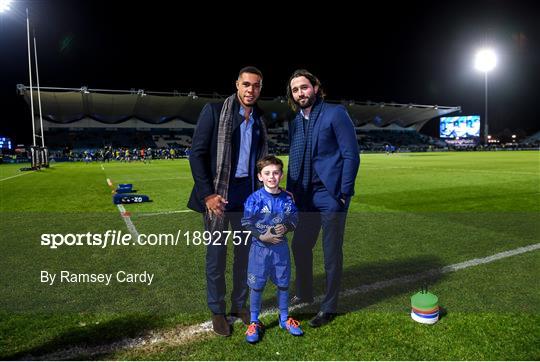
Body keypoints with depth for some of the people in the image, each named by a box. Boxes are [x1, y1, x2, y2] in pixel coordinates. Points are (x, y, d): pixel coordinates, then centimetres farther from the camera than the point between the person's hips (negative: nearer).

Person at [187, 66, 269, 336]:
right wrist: (207, 194, -15)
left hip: (249, 195, 5)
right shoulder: (214, 111, -5)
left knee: (246, 252, 12)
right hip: (219, 195, -5)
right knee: (216, 255, 5)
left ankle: (240, 304, 31)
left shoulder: (259, 120, 12)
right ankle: (217, 311, 23)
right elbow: (197, 154, -8)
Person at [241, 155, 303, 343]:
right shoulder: (254, 199, -13)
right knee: (256, 286, 7)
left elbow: (294, 219, 5)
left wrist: (286, 227, -15)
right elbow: (246, 224, -11)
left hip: (281, 247, 3)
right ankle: (254, 322, 27)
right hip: (260, 248, -3)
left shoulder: (287, 198, -3)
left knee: (283, 284, 15)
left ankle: (284, 318, 36)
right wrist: (262, 236, -21)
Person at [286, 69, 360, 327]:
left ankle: (329, 307, 23)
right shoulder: (294, 122, 11)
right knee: (300, 246, 16)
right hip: (305, 197, 6)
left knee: (332, 254, 5)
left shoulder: (335, 113, -7)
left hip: (330, 196, -6)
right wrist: (290, 191, 7)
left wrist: (344, 194, -15)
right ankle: (304, 294, 38)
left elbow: (351, 155, -10)